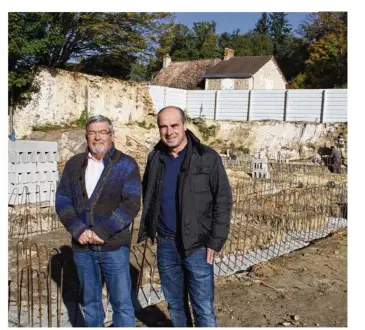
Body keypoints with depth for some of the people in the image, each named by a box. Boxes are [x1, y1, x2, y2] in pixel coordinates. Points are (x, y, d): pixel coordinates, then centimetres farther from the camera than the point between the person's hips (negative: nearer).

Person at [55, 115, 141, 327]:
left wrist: (101, 232, -18)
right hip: (82, 247, 4)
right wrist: (79, 230, -11)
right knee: (90, 301, 17)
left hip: (114, 246, -3)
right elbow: (62, 200, 3)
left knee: (122, 302, 4)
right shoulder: (74, 164, 7)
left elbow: (131, 204, -13)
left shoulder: (126, 165, -5)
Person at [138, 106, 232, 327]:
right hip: (165, 244, 4)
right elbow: (148, 197, 15)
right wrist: (148, 230, 9)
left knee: (203, 308, 3)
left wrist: (215, 241, -11)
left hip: (197, 245, -4)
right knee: (174, 303, 18)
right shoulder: (155, 158, 3)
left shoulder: (207, 158, -10)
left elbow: (223, 200, -8)